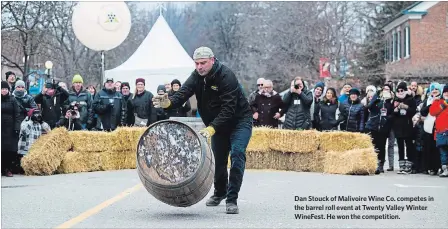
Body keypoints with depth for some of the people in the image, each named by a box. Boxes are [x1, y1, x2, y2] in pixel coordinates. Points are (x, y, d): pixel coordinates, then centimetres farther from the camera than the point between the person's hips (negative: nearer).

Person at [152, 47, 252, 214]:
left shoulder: (226, 76, -28)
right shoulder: (197, 76, -8)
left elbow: (228, 108, -34)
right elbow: (183, 94, -20)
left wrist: (211, 128, -44)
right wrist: (168, 102, -41)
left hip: (239, 120, -6)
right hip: (217, 123, 6)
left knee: (237, 153, -24)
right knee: (218, 159, 14)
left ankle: (232, 199, -21)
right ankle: (220, 193, 40)